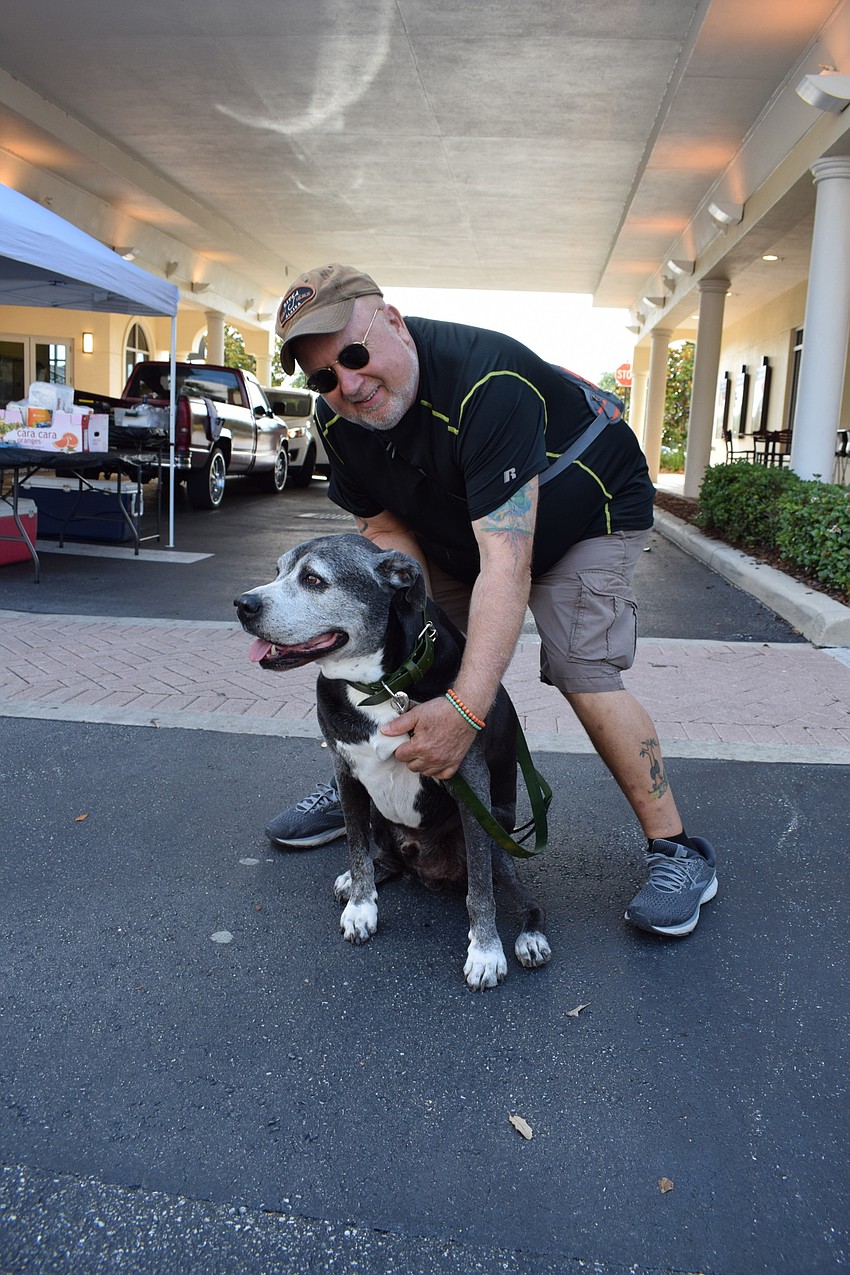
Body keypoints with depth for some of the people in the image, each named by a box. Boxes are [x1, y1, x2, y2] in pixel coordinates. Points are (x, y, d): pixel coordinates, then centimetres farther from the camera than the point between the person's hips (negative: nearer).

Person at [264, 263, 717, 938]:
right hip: (456, 526, 7)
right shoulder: (339, 420, -16)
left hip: (589, 515, -6)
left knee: (583, 675, -21)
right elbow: (388, 532, -11)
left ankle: (677, 849, -5)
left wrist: (465, 708, -54)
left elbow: (507, 560, -47)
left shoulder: (485, 382, -40)